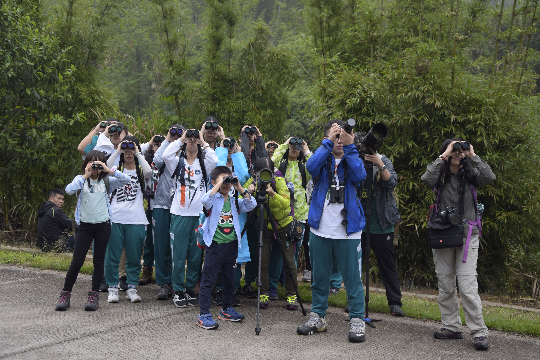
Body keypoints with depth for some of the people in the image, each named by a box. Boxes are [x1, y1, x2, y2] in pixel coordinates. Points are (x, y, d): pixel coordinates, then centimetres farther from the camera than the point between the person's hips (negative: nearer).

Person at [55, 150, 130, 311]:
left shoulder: (107, 181, 6)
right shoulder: (81, 179, 4)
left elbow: (126, 180, -7)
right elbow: (69, 190, -16)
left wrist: (109, 170, -13)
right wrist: (86, 175, -16)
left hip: (103, 225, 1)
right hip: (85, 225, -1)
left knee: (99, 261, 5)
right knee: (77, 261, -2)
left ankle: (94, 296, 14)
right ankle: (65, 295, 10)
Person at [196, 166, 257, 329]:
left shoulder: (234, 201, 10)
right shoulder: (213, 199, -3)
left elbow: (251, 205, -2)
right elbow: (206, 201, -26)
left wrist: (240, 188, -7)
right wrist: (219, 184, -21)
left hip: (231, 245, 6)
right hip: (215, 244, -5)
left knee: (229, 278, 16)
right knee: (208, 280, -3)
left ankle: (226, 309, 31)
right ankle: (204, 314, -1)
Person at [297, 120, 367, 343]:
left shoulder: (352, 159, 6)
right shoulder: (323, 159, 6)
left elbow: (359, 175, -17)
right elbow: (311, 167, -18)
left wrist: (349, 147, -23)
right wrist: (329, 142, -23)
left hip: (348, 231, -1)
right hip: (320, 230, 2)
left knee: (352, 278, 0)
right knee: (319, 277, 12)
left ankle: (357, 321, 9)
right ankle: (317, 317, 24)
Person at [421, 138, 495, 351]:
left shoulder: (470, 175, 3)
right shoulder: (441, 176, 2)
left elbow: (489, 178, -16)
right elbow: (426, 179, -20)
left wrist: (473, 156, -12)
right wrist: (444, 156, -17)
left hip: (467, 236, -2)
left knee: (467, 286, -9)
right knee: (445, 285, 8)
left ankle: (478, 332, -3)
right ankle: (452, 327, 20)